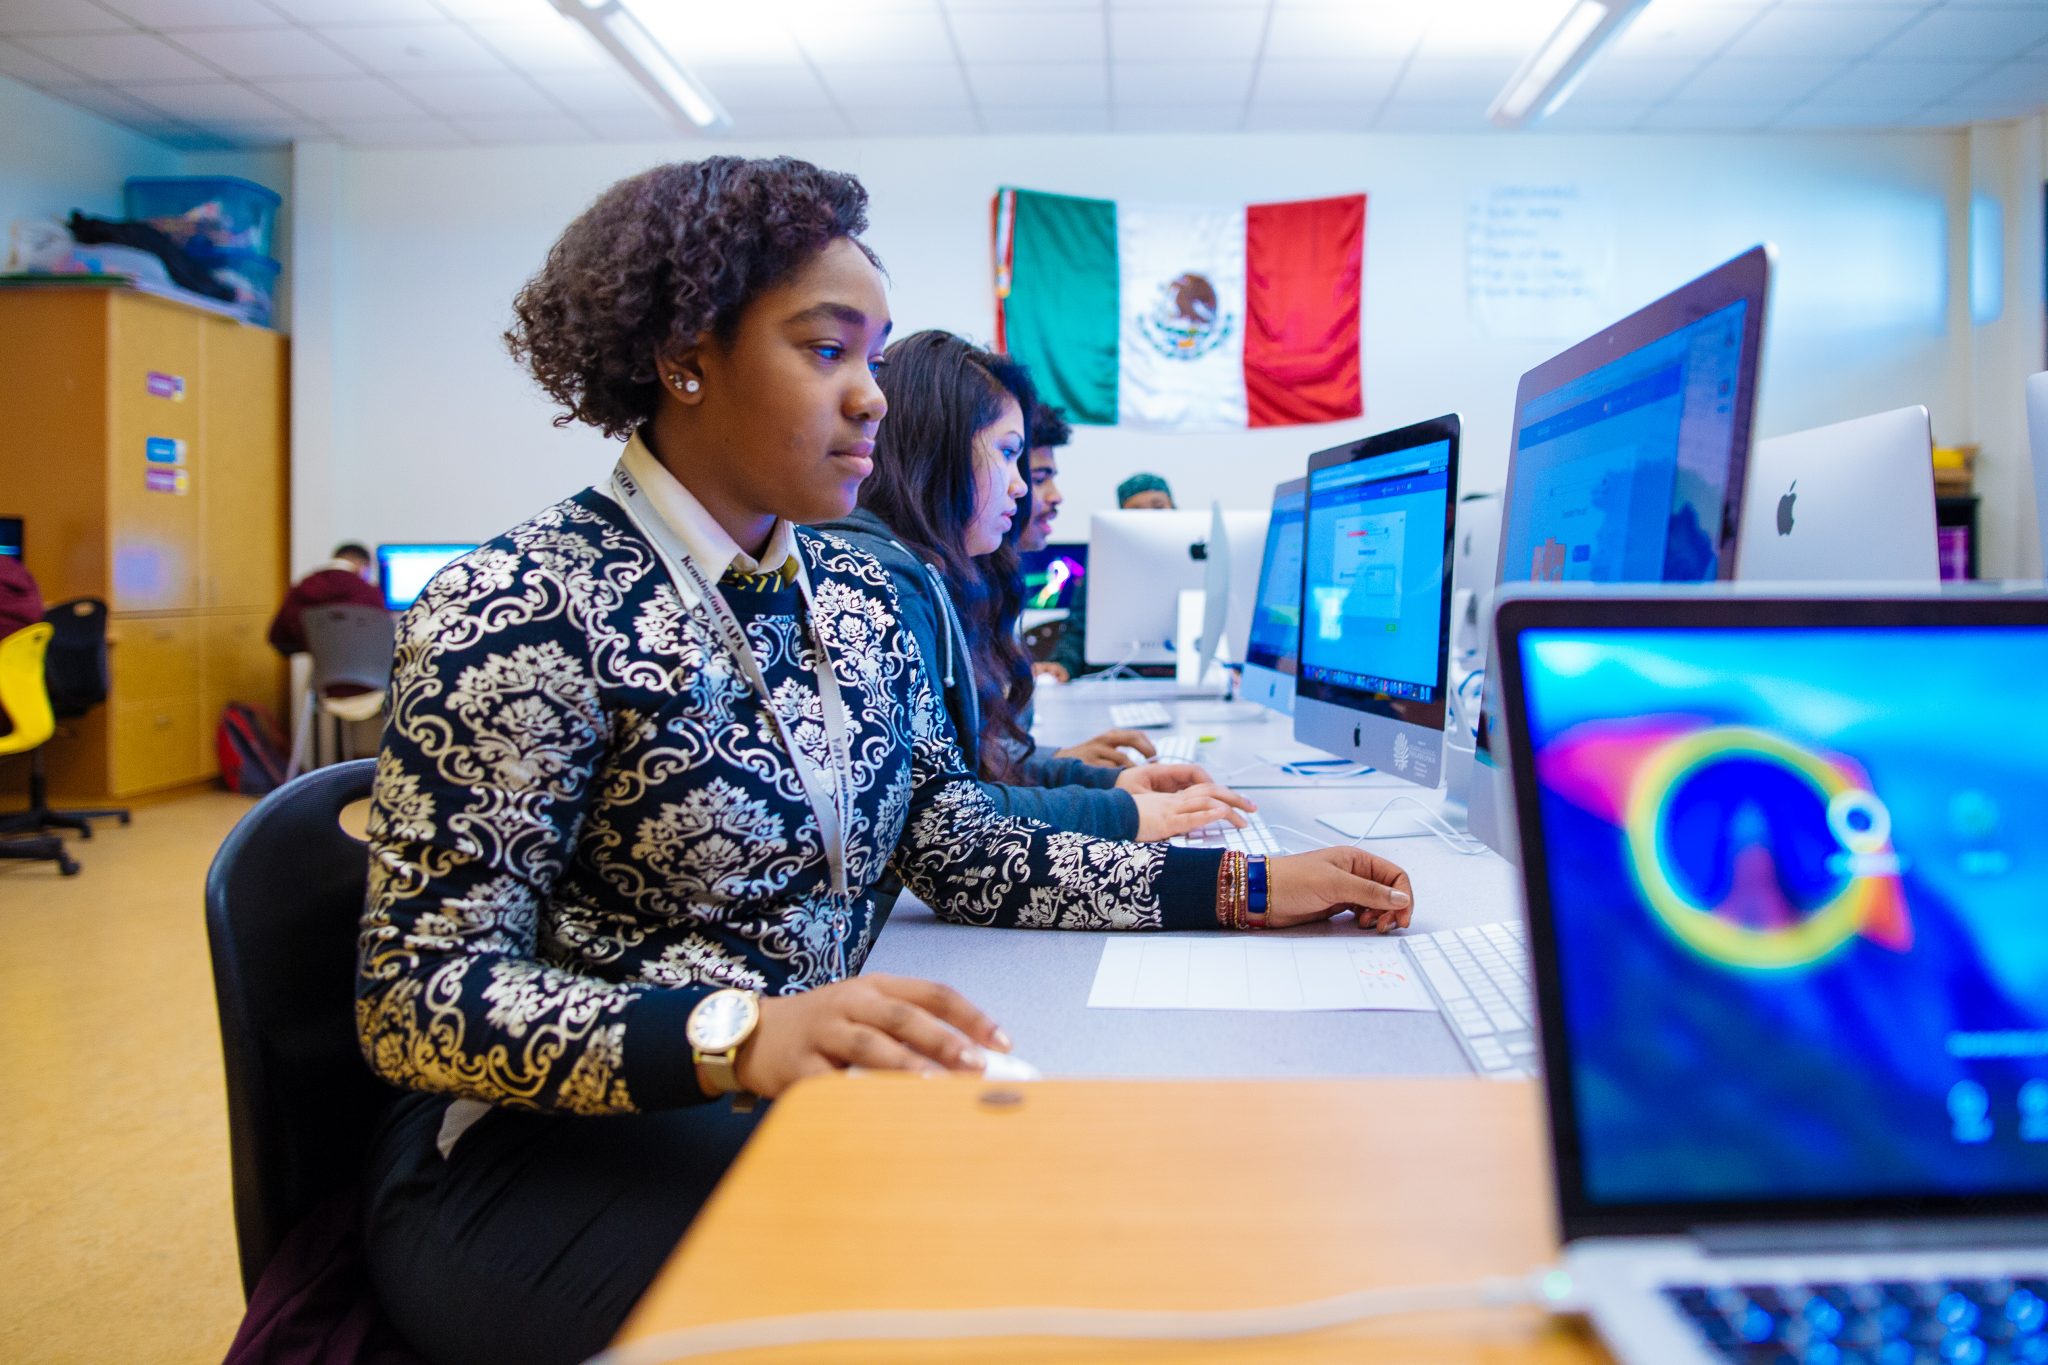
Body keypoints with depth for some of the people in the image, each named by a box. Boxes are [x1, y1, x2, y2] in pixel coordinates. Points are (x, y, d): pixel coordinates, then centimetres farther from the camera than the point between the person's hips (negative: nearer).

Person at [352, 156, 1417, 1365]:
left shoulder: (856, 596, 7)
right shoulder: (523, 611, -16)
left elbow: (958, 849, 7)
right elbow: (421, 993, -18)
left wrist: (1248, 888, 0)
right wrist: (738, 1036, -35)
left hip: (797, 1102, 7)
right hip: (561, 1151, -6)